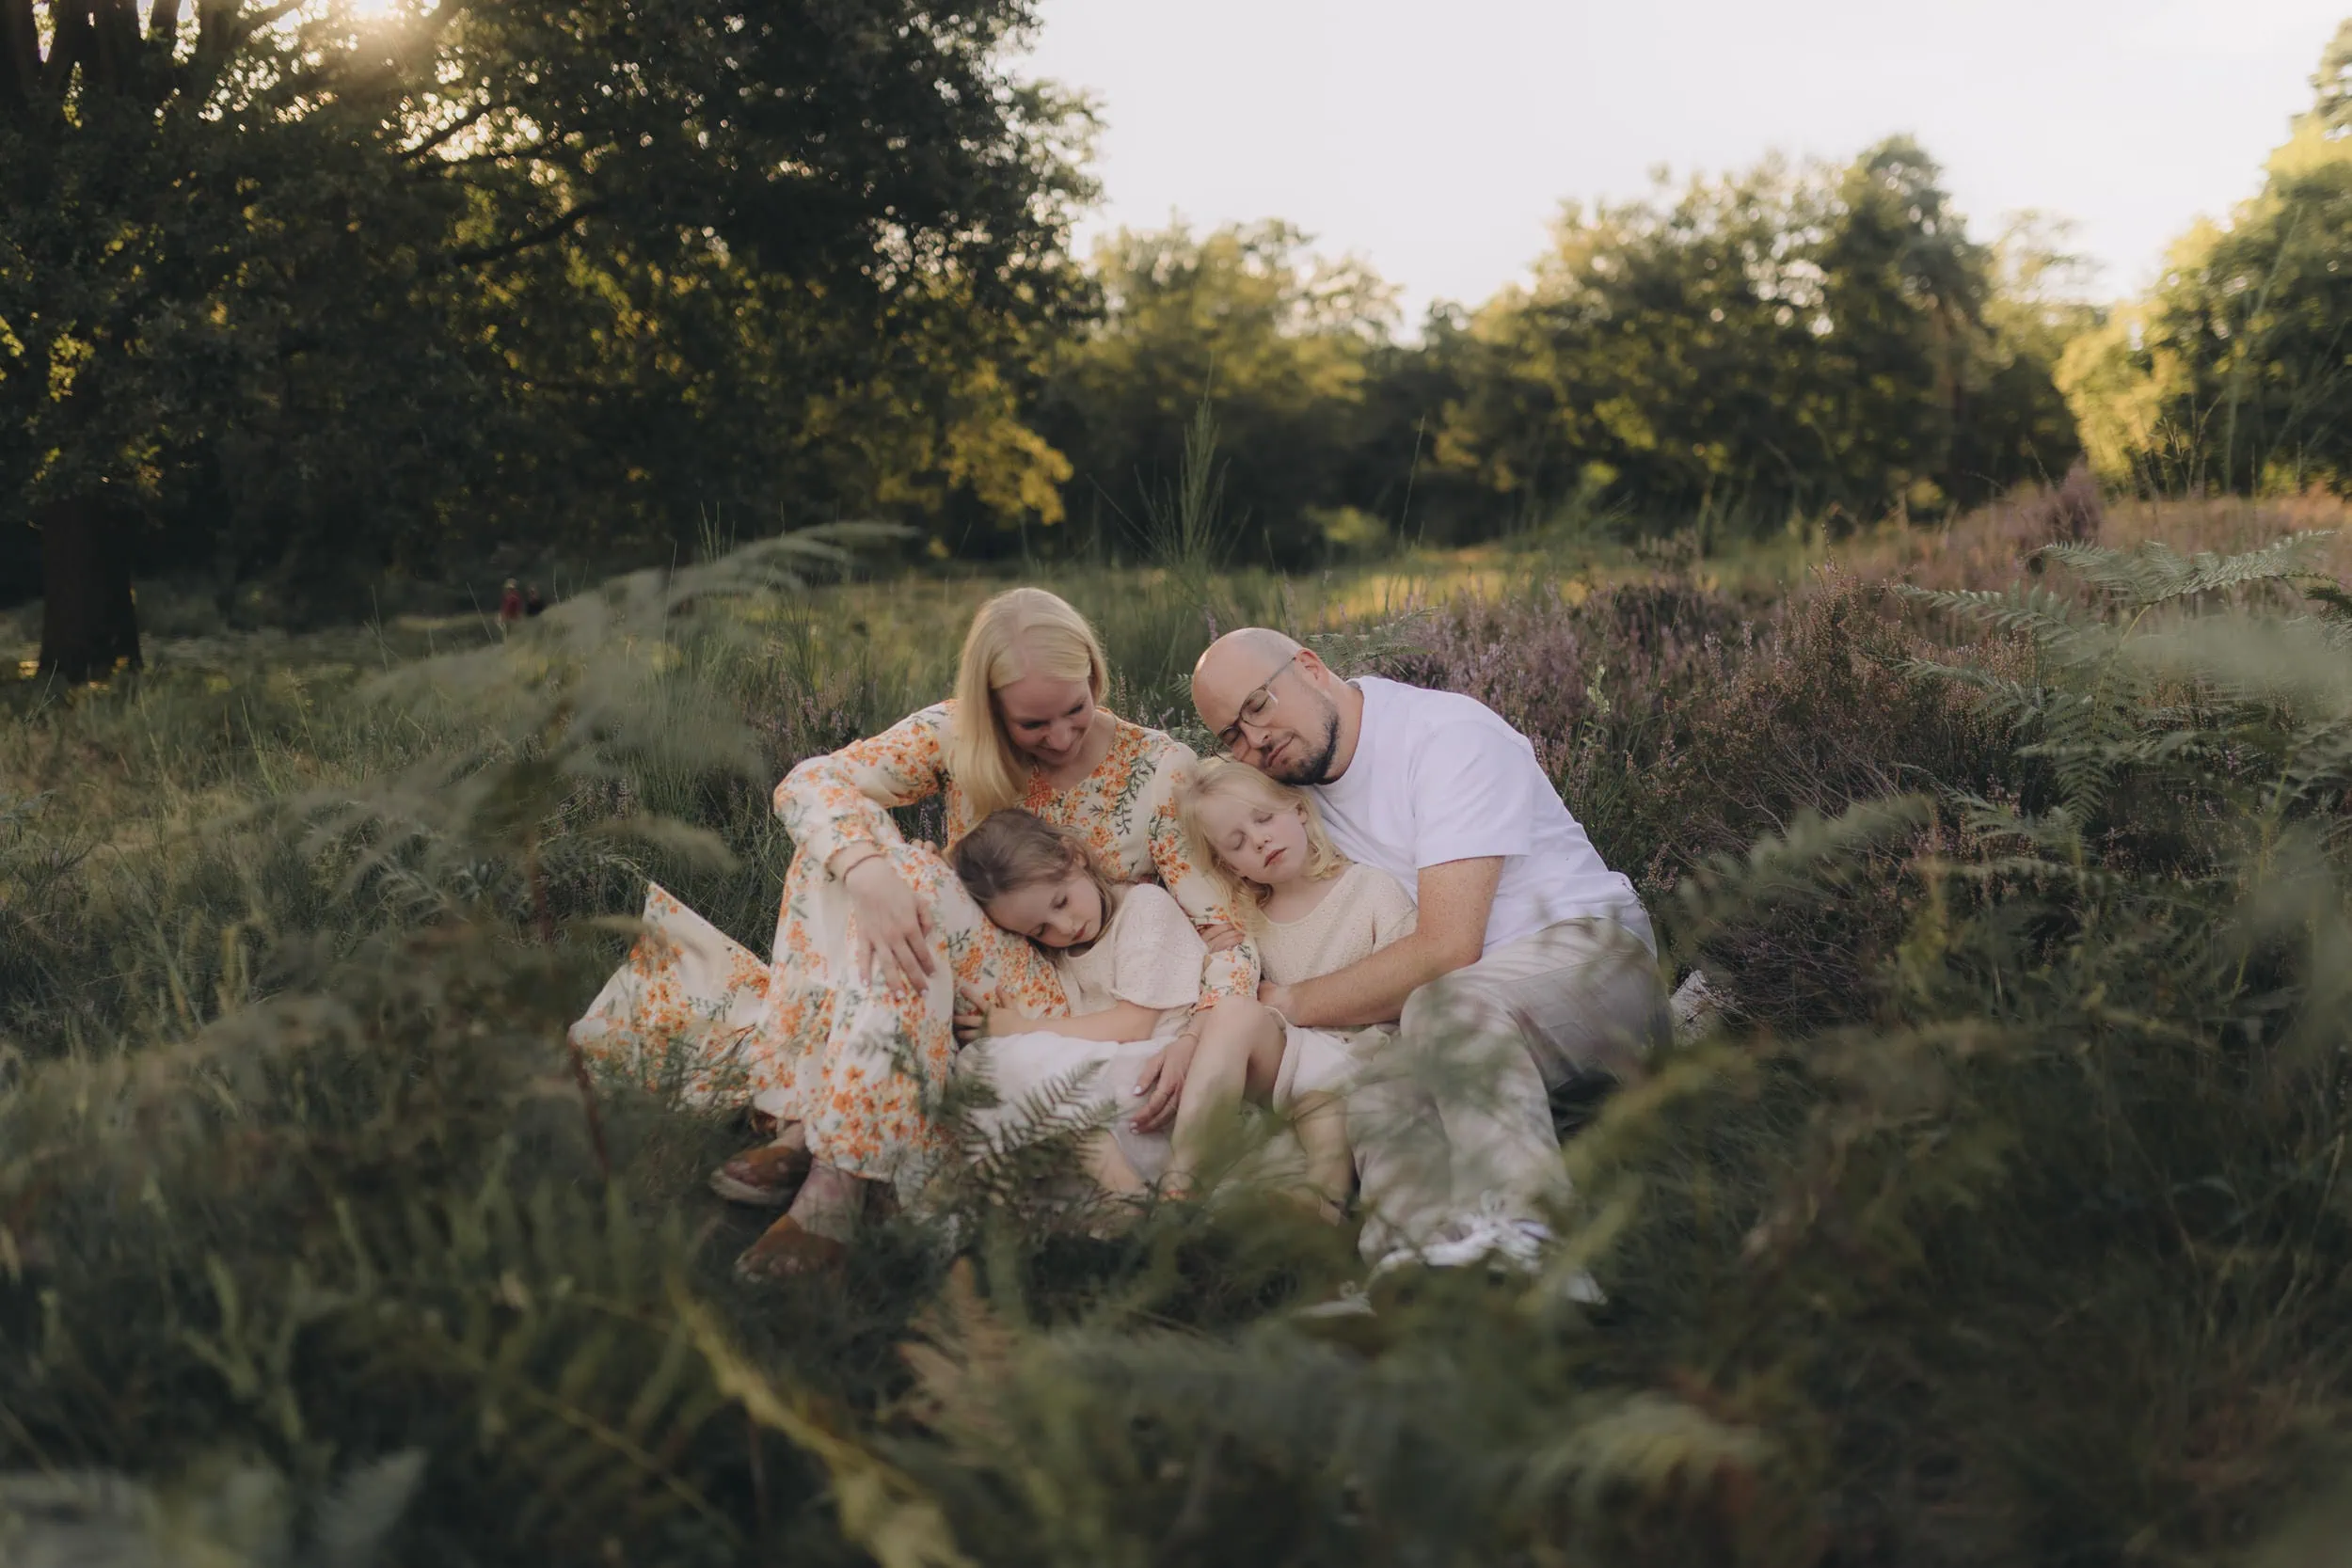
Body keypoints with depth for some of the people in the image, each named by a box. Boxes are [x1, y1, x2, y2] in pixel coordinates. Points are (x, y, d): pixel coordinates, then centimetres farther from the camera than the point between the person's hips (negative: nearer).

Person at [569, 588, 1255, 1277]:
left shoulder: (1161, 772, -9)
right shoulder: (957, 735, -4)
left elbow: (1229, 923, -16)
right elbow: (810, 783, -16)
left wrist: (1200, 1038, -36)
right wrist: (871, 877, -37)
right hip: (955, 997, 4)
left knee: (908, 875, -29)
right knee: (849, 849, -22)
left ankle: (840, 1176, -37)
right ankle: (805, 1133, -28)